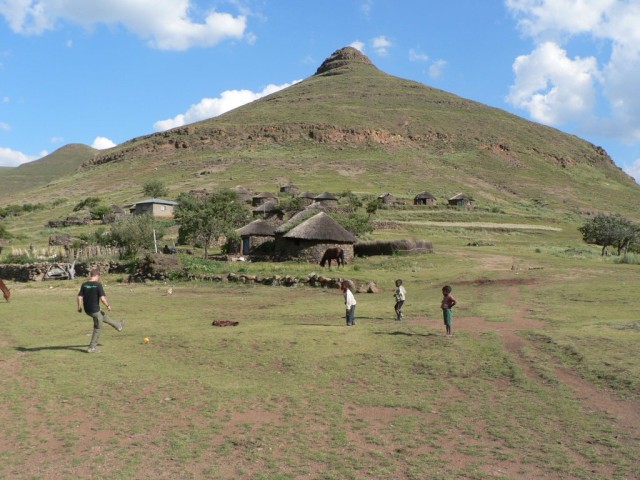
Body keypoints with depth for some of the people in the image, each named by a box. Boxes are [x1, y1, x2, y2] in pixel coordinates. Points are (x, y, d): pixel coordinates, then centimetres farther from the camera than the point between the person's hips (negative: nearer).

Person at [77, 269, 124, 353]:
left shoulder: (84, 285, -1)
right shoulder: (98, 285, -18)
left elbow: (79, 297, 0)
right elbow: (102, 298, -21)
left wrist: (79, 307, 11)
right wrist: (108, 306, -6)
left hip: (87, 310, 7)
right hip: (95, 310, -7)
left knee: (103, 315, 29)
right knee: (98, 328, 9)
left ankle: (118, 326, 47)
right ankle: (92, 347, 11)